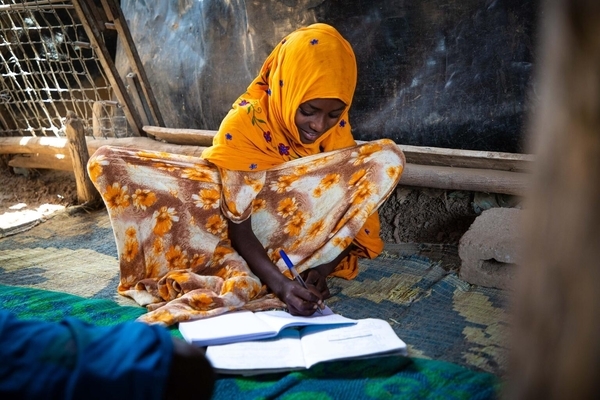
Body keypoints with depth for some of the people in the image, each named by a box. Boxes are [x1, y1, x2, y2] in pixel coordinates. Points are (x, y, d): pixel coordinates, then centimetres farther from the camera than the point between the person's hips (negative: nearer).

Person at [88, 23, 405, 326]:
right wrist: (280, 283, -37)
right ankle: (242, 277, -29)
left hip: (294, 233, 3)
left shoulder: (337, 129, -10)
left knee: (387, 159, -22)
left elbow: (347, 207, -8)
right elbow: (238, 225, -23)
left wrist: (321, 268, -26)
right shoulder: (243, 123, -21)